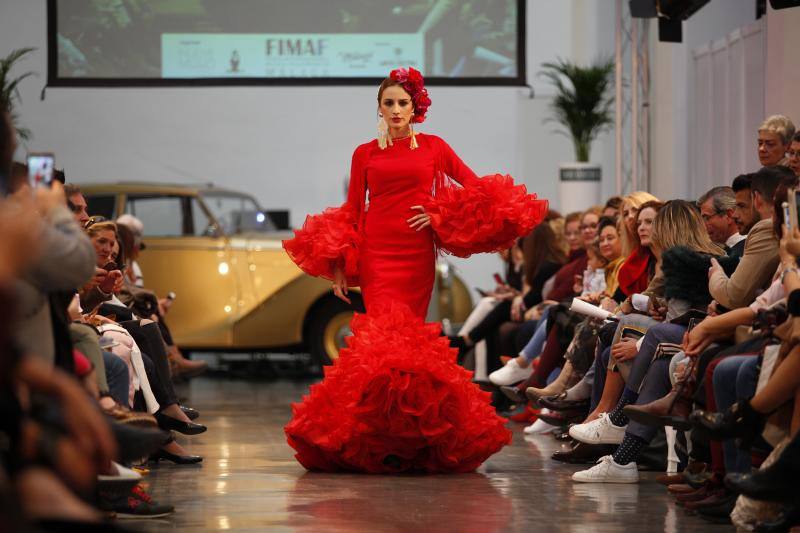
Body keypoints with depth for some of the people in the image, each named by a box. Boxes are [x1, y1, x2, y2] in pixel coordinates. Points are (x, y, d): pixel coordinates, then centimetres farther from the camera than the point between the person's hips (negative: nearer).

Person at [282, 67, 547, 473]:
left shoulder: (433, 147, 11)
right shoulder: (365, 154, 11)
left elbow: (476, 187, 11)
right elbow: (352, 209, 11)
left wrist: (441, 214, -2)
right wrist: (337, 266, 6)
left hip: (417, 254, 1)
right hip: (376, 253, -1)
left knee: (408, 331, -3)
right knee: (388, 333, -15)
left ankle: (412, 434, 7)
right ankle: (387, 436, -14)